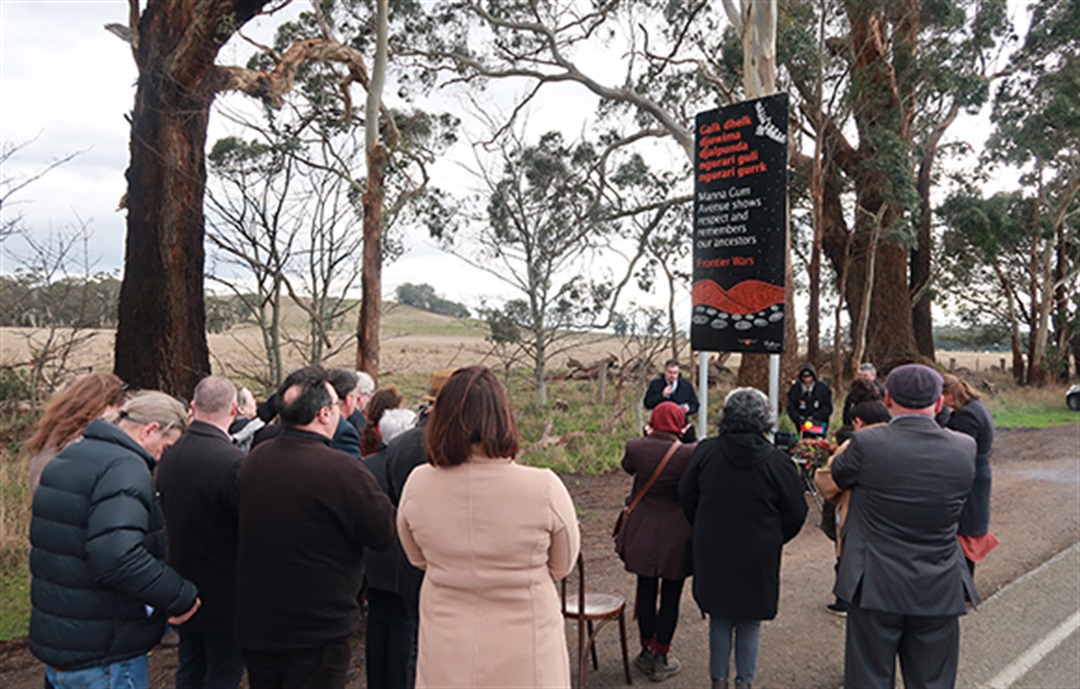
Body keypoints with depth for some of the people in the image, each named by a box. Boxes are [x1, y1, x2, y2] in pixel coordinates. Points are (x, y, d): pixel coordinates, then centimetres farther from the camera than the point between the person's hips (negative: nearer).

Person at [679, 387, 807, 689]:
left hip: (713, 551, 2)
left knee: (719, 618, 17)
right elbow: (795, 514, -6)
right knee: (750, 622, 14)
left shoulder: (706, 451, -9)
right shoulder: (777, 462, -15)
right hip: (758, 556, -2)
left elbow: (686, 496, 2)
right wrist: (773, 540, 13)